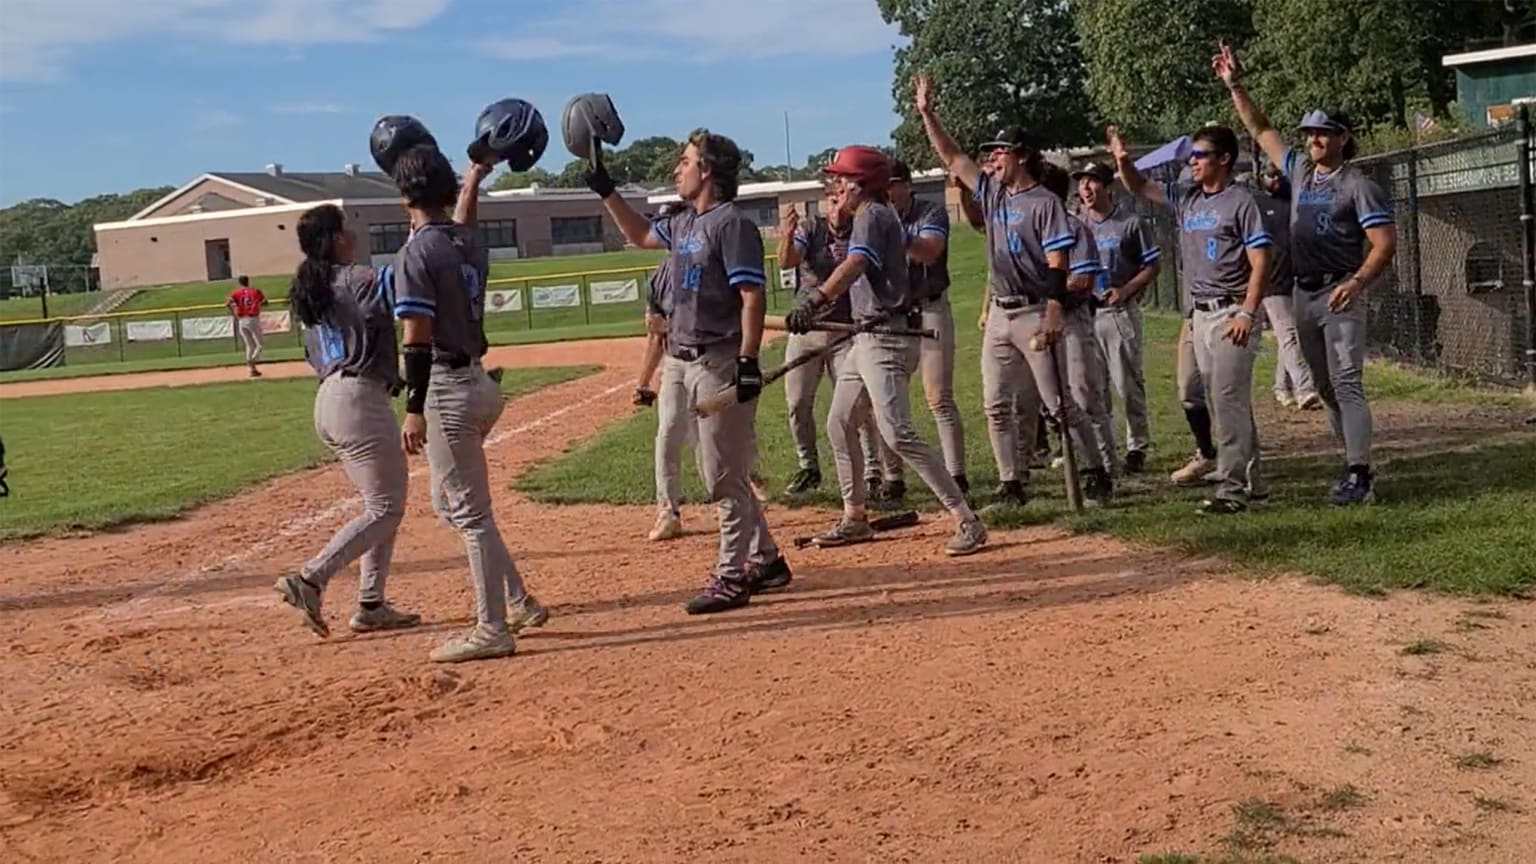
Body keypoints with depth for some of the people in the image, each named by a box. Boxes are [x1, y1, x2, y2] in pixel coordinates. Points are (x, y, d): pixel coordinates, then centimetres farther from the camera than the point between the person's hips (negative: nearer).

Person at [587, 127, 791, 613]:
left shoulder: (731, 224, -13)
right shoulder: (684, 223, 14)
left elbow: (752, 297, -18)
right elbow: (640, 235, 32)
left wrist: (748, 361, -24)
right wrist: (605, 190, 23)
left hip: (722, 363, -10)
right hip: (693, 363, 10)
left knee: (723, 475, -5)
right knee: (724, 472, 15)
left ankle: (732, 577, 3)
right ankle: (764, 560, 25)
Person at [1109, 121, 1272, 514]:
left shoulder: (1240, 202, -8)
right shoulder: (1185, 198, 12)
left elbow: (1261, 262, -12)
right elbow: (1139, 188, 18)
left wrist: (1247, 313, -19)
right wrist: (1123, 160, -2)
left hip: (1230, 313, -8)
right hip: (1199, 313, 8)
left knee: (1229, 398, -10)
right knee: (1224, 398, 13)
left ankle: (1232, 486, -9)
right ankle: (1248, 474, 23)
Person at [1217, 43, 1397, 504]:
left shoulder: (1359, 185, -8)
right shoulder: (1300, 170, 11)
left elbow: (1385, 244, -14)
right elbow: (1261, 129, 19)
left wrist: (1356, 282, -29)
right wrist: (1235, 86, 13)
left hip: (1341, 296, -7)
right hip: (1304, 294, 7)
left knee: (1347, 385, -13)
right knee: (1326, 388, 10)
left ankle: (1358, 476, -15)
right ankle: (1357, 464, 18)